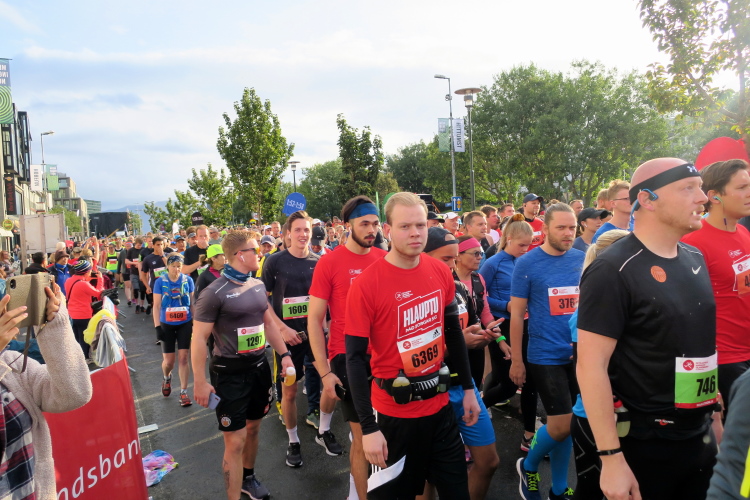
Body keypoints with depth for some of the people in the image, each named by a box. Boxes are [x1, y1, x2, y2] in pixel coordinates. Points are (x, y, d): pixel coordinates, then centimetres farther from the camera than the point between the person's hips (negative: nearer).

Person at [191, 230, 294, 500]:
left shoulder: (257, 285, 4)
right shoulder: (215, 292, -17)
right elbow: (199, 338, -15)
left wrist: (284, 354, 9)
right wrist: (199, 381, -15)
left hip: (259, 366, 7)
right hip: (230, 372, -6)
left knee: (253, 428, 20)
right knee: (235, 441, -1)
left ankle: (248, 477, 42)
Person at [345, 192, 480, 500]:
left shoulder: (441, 272, -2)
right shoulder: (367, 284, -18)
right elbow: (355, 358, -16)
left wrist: (468, 389, 11)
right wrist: (368, 428, -17)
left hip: (440, 405, 5)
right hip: (393, 413, -4)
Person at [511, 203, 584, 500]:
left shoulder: (583, 260, 2)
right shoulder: (527, 263, -9)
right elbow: (517, 314, -5)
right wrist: (516, 360, -4)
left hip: (579, 354, 4)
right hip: (546, 356, -4)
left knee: (568, 424, 13)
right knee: (562, 425, -4)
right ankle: (528, 466, 25)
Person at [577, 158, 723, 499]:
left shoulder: (695, 260, 5)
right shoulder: (614, 270, -19)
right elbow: (591, 364, -22)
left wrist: (714, 412, 16)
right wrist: (611, 457, -23)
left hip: (701, 437, 7)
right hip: (643, 443, -7)